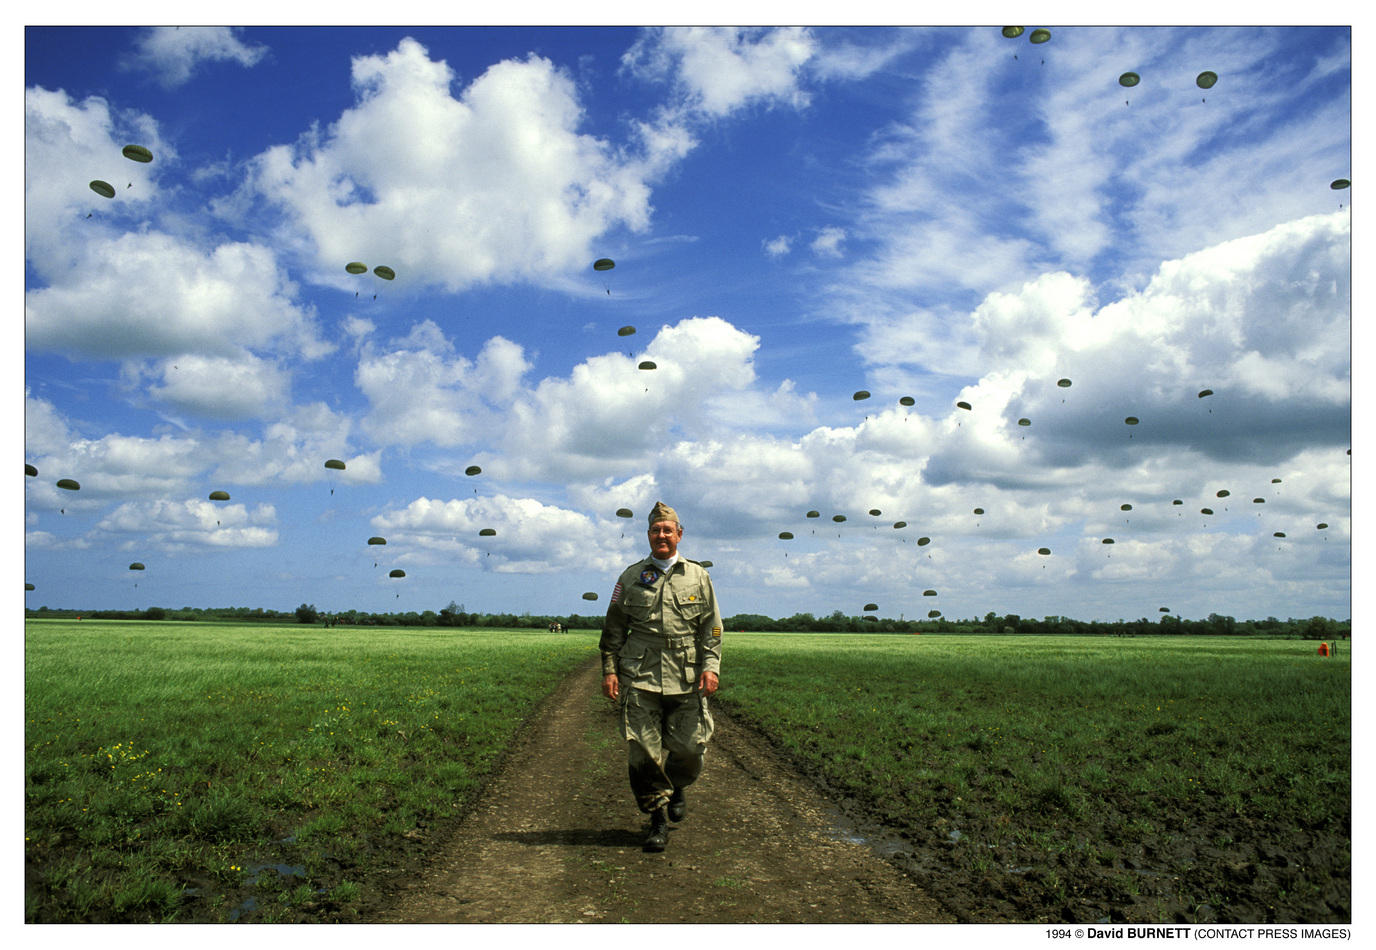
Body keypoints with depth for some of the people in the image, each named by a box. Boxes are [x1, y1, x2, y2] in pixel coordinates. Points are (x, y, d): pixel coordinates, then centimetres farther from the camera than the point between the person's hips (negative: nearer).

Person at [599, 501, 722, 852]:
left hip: (686, 679, 0)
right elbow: (613, 628, 11)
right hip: (640, 678, 0)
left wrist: (711, 666, -3)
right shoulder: (631, 577, 9)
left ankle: (678, 787, 36)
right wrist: (609, 669, 3)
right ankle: (658, 819, 12)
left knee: (688, 747, 2)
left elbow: (712, 628, 9)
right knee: (643, 751, -2)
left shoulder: (698, 576, 9)